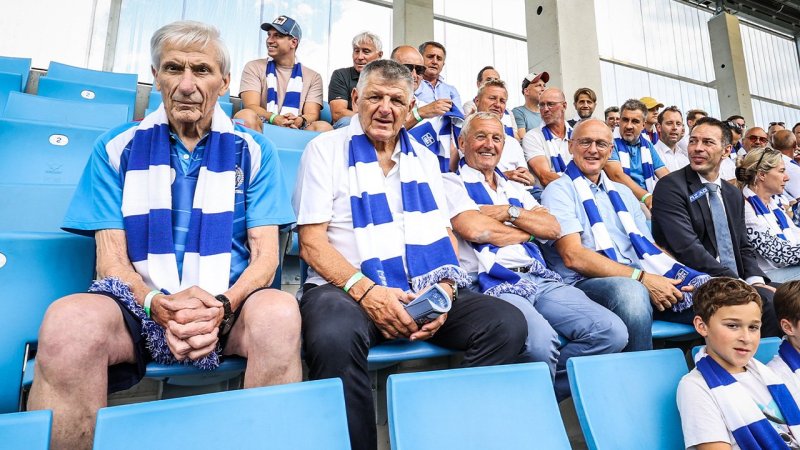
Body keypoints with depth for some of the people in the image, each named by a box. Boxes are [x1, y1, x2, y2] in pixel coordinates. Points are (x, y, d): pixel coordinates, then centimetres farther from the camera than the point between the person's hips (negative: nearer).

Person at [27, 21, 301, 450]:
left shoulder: (253, 150, 7)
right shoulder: (116, 148, 10)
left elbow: (265, 255, 1)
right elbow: (111, 257, 3)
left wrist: (222, 306, -19)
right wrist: (158, 305, -18)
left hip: (228, 305, 0)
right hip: (140, 305, 1)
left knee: (279, 312, -33)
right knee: (69, 318, -32)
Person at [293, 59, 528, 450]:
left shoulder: (424, 158, 18)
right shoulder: (326, 149, 5)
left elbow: (445, 234, 15)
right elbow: (312, 242, -3)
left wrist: (445, 289, -6)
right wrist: (366, 290, -18)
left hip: (426, 292, 4)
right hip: (348, 289, -3)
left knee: (507, 323, -18)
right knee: (335, 338, -37)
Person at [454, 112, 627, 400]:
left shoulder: (513, 189, 26)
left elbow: (553, 229, 13)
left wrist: (508, 212, -2)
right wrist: (529, 227, 2)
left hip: (540, 280, 7)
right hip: (492, 285, -6)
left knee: (612, 332, -13)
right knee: (542, 341, -34)